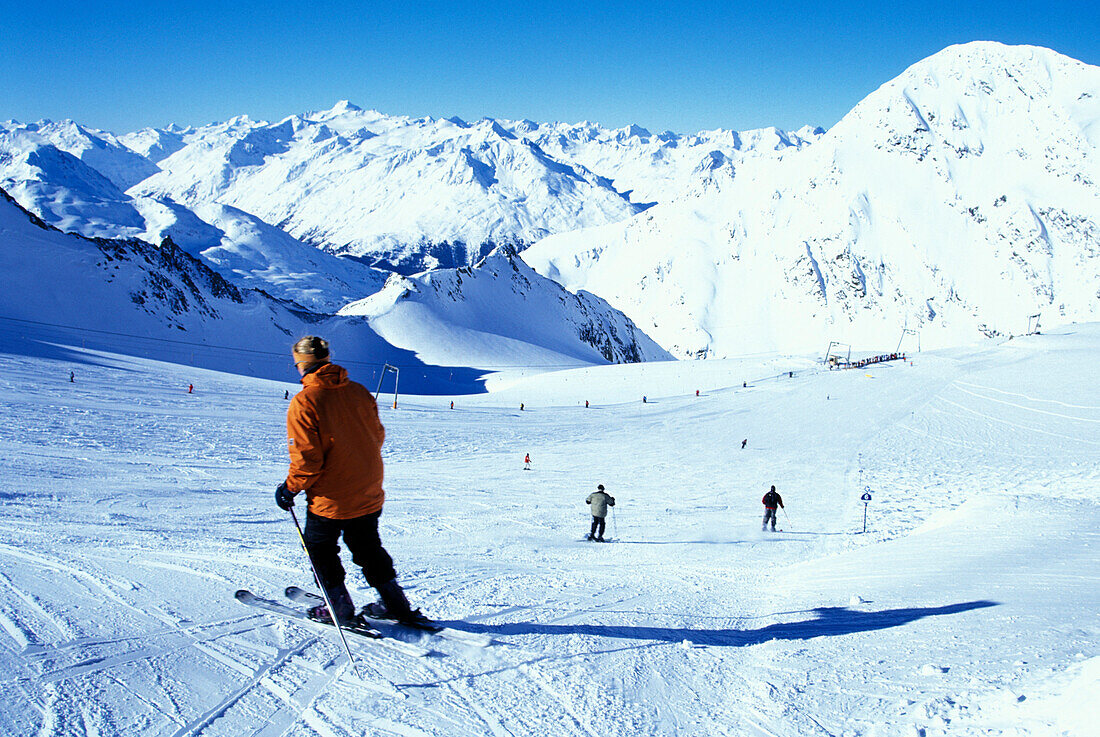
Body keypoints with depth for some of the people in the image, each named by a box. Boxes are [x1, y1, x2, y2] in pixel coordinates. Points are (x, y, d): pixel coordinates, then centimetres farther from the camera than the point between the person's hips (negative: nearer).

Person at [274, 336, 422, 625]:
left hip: (330, 500, -6)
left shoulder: (304, 403, -18)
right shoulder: (359, 392, -1)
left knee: (320, 549, 17)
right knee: (368, 548, 22)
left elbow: (306, 459, -20)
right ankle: (396, 605, 26)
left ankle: (340, 608, 21)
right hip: (369, 494, 6)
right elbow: (377, 435, 9)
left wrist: (290, 488, -4)